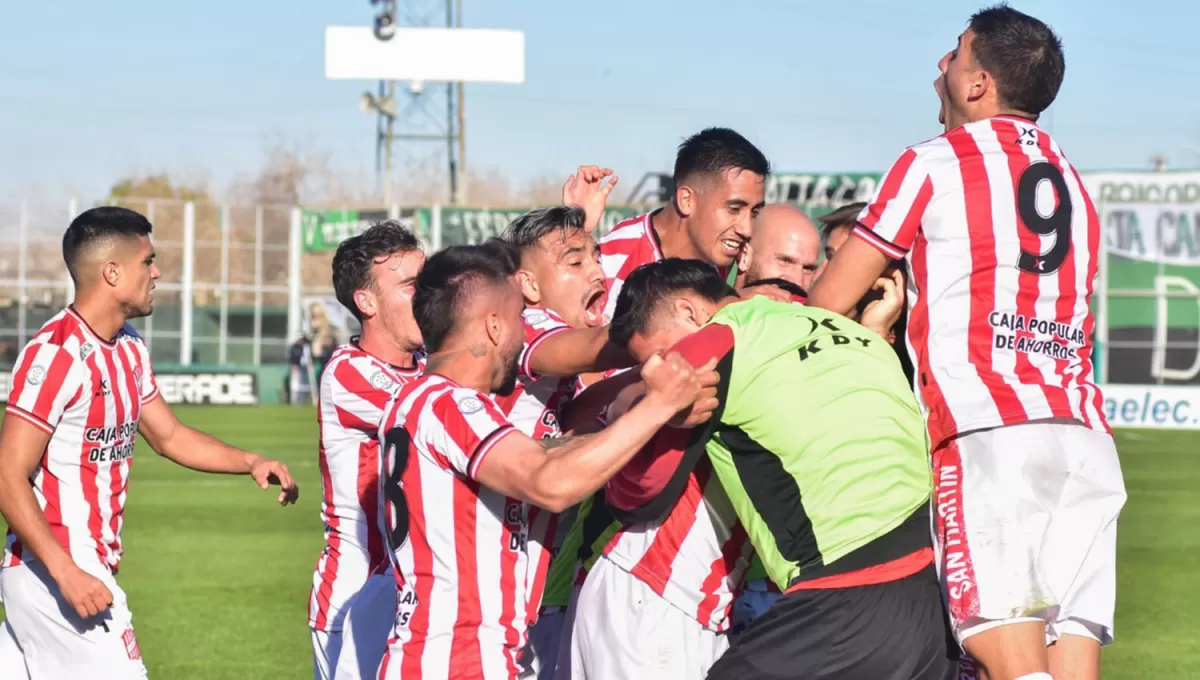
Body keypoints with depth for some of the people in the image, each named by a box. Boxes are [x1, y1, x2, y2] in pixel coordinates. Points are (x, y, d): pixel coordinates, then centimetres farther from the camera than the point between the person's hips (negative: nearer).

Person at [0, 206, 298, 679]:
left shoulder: (129, 349, 11)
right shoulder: (56, 354, -18)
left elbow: (166, 435, 26)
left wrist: (248, 462, 11)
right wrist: (67, 572, -25)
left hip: (87, 566, 9)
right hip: (51, 571, -9)